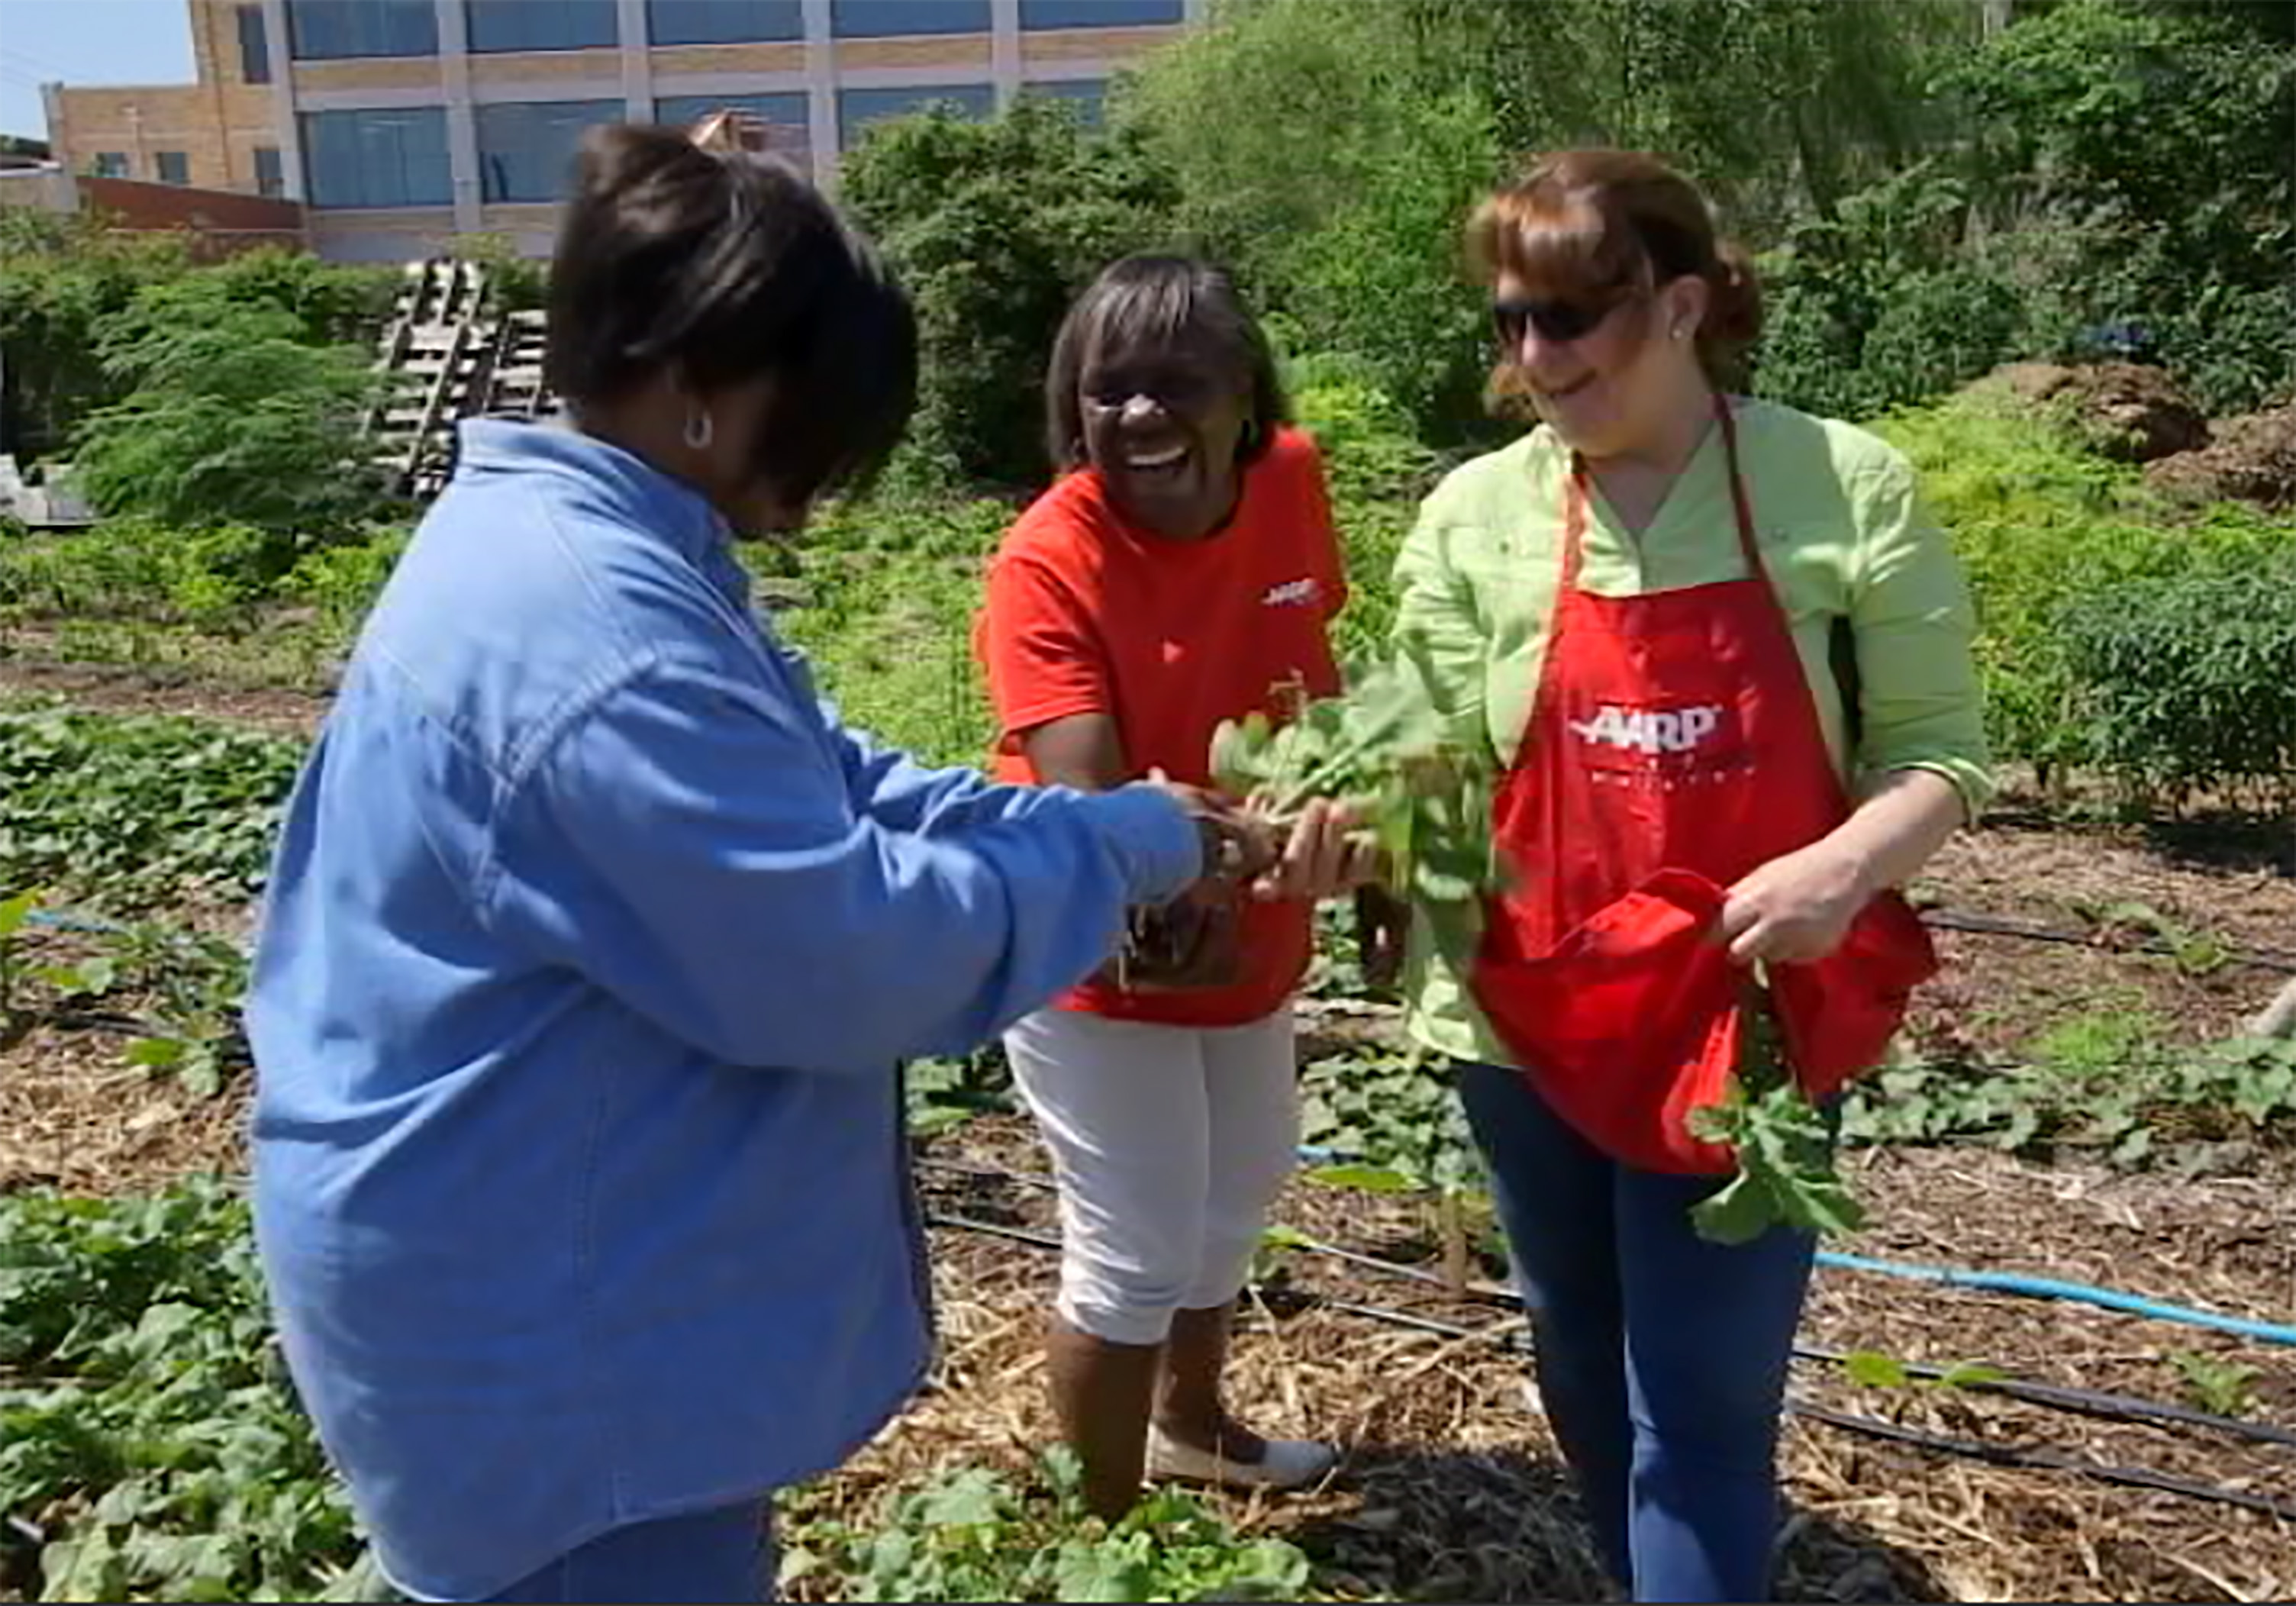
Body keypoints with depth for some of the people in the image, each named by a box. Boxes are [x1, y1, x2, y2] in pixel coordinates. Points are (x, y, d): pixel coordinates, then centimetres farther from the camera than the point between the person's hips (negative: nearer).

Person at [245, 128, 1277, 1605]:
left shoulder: (579, 547, 5)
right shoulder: (592, 618, -30)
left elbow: (820, 794, 9)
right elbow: (846, 952, -28)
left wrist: (1099, 826, -1)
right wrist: (1116, 847, -15)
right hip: (530, 1303, -10)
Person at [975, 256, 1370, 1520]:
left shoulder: (1287, 482, -10)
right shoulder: (1048, 561, -26)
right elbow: (1082, 789, -36)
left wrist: (1358, 836, 14)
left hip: (1249, 933, 7)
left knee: (1236, 1200, 25)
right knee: (1138, 1256, 2)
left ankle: (1193, 1424, 53)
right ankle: (1111, 1528, 28)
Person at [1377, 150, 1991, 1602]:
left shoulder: (1845, 489, -9)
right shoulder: (1473, 517, -4)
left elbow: (1940, 746, -5)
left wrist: (1848, 866, -24)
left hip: (1751, 1018, -3)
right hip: (1532, 1018, 3)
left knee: (1700, 1409, 3)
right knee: (1587, 1374, 22)